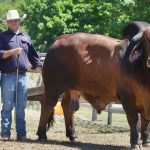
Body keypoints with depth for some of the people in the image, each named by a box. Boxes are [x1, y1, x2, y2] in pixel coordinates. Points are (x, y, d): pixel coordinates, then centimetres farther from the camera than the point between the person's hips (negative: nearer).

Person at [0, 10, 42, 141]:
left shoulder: (26, 38, 18)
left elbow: (33, 56, 18)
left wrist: (41, 69, 6)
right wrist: (12, 51, -19)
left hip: (22, 76, 3)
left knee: (21, 107, 4)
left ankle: (21, 133, 6)